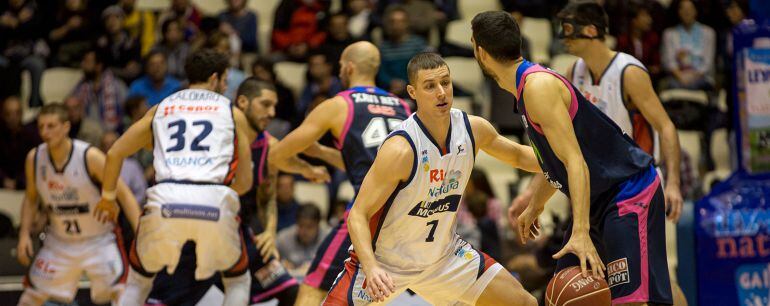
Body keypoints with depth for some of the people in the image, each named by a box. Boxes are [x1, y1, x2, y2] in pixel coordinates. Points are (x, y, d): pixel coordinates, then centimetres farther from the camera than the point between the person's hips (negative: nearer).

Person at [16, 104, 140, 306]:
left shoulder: (90, 157, -22)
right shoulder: (34, 158, -8)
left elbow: (124, 195, -19)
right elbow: (30, 199, 9)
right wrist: (24, 234, -4)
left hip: (99, 241, -4)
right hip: (59, 241, 4)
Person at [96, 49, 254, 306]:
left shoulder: (160, 109, 24)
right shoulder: (233, 113, 20)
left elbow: (114, 154, 26)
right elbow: (245, 182, 20)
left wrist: (107, 198, 41)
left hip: (166, 201, 1)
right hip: (215, 203, -1)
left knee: (138, 280, 25)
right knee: (238, 281, 24)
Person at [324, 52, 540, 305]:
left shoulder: (473, 128, -9)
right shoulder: (400, 149, -29)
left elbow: (517, 154, 12)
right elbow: (358, 215, -28)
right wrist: (371, 268, -43)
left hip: (443, 253, 6)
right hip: (384, 260, -6)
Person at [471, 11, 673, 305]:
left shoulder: (538, 86, -19)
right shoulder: (527, 85, 11)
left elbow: (575, 162, -26)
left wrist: (581, 232, -33)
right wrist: (534, 207, 35)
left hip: (631, 192, -10)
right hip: (600, 200, 10)